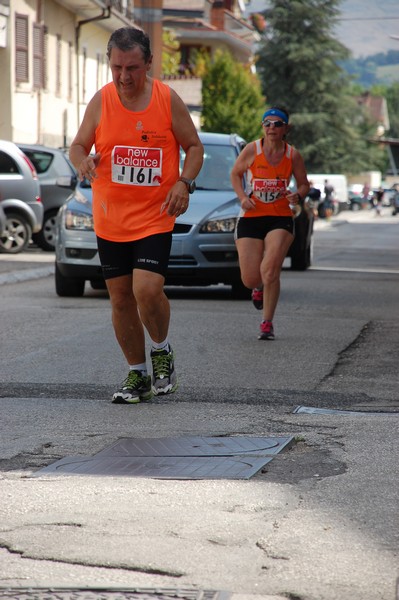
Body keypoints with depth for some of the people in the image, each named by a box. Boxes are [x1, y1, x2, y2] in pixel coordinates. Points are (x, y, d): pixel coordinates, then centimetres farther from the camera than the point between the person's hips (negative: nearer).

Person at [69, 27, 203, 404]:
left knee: (147, 289, -19)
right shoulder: (101, 101, -1)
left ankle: (161, 351, 9)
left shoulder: (167, 99, -4)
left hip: (155, 216, -3)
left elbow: (194, 147, 5)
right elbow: (78, 145, 7)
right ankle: (137, 374, 22)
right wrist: (82, 161, -17)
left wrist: (184, 182, -13)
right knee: (120, 298, 7)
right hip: (110, 220, 3)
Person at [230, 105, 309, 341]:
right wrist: (242, 197, -7)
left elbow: (304, 184, 10)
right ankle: (259, 287, 40)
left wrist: (298, 196, -13)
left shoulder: (293, 155, -1)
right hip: (250, 218, 1)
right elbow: (235, 173, 10)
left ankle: (267, 323, -6)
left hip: (280, 219, -1)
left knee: (270, 270, -20)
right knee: (250, 279, -1)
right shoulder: (252, 150, -5)